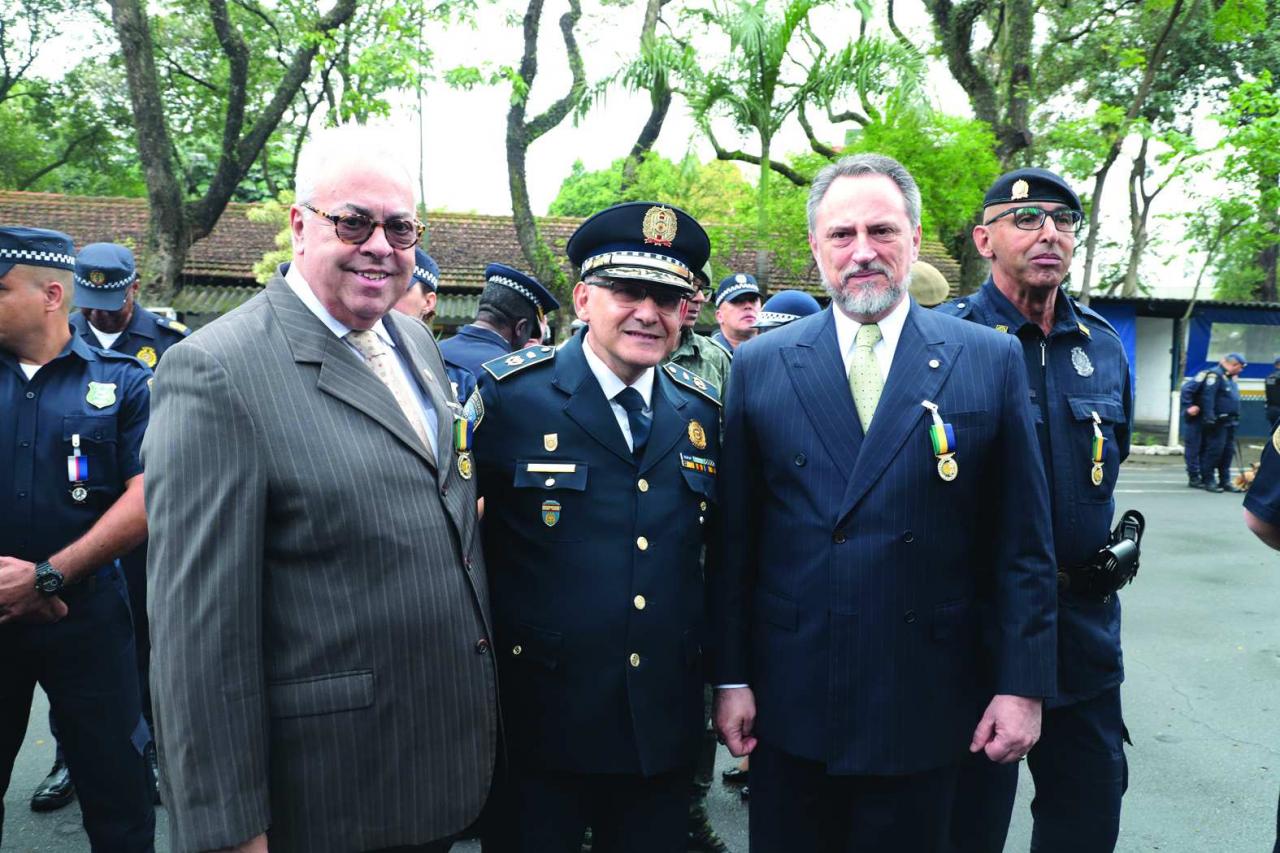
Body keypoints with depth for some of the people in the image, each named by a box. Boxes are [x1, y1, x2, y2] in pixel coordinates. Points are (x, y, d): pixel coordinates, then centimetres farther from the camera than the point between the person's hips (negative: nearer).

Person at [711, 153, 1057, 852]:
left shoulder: (991, 360, -1)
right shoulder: (759, 366, 0)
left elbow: (1021, 543, 0)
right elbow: (734, 540, 1)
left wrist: (1023, 685, -3)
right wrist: (730, 677, 0)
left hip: (926, 705, 0)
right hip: (789, 700, 1)